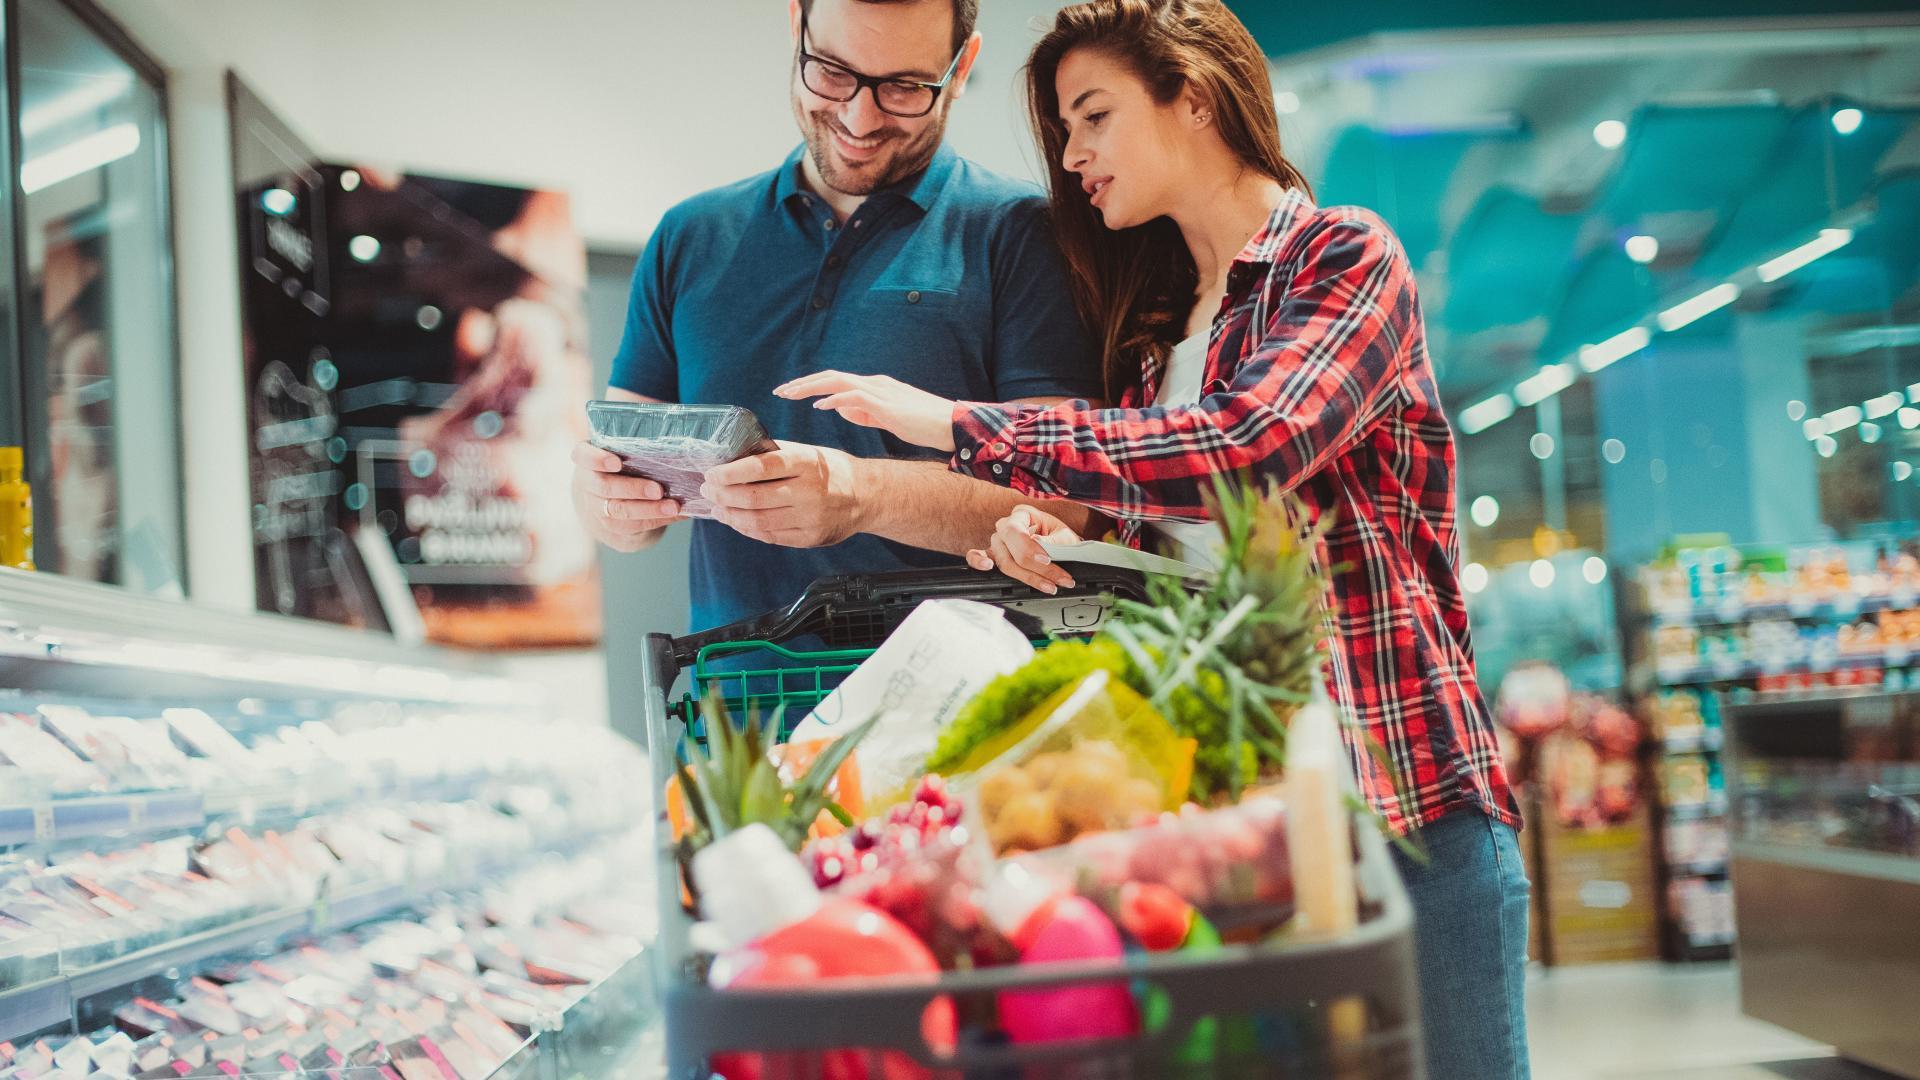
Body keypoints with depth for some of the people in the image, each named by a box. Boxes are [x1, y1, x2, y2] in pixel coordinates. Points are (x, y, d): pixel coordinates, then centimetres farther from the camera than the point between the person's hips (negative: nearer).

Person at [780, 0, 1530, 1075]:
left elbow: (1235, 451, -22)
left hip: (1404, 787, -6)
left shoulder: (1348, 258, -4)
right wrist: (1047, 527, -5)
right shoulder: (1154, 319, 16)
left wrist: (958, 425, -18)